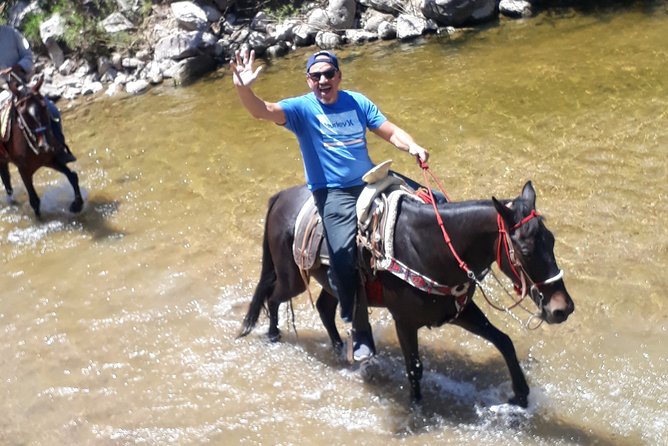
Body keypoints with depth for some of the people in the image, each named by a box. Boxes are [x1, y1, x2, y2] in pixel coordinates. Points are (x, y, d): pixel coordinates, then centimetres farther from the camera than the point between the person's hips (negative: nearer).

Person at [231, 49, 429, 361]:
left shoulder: (357, 102, 12)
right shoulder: (301, 108, 0)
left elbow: (390, 132, 10)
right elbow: (262, 111, -16)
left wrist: (413, 147, -11)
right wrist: (243, 89, -37)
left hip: (371, 182, 5)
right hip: (333, 193, -5)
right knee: (344, 256, -24)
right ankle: (360, 329, -7)